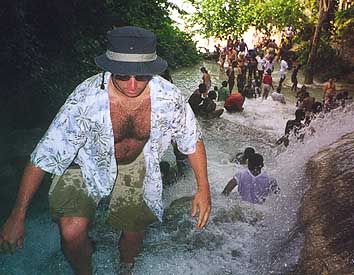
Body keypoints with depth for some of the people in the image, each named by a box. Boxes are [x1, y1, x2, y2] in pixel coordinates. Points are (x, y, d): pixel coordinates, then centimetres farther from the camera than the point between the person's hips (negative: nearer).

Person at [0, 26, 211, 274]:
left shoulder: (169, 97, -27)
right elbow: (45, 156, -27)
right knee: (72, 232, -20)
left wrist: (203, 188, -8)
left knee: (135, 234, 9)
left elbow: (192, 140, -8)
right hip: (89, 163, -2)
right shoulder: (86, 98, -34)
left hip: (137, 163, 3)